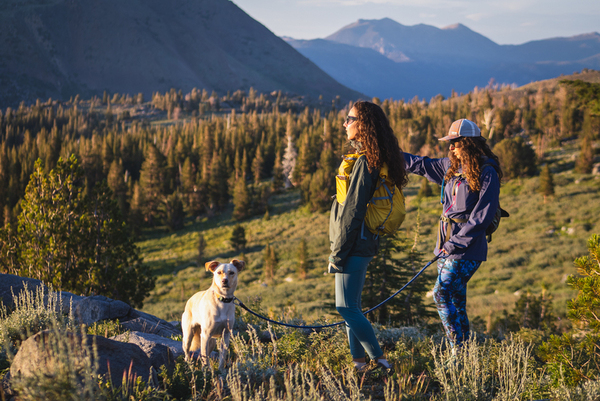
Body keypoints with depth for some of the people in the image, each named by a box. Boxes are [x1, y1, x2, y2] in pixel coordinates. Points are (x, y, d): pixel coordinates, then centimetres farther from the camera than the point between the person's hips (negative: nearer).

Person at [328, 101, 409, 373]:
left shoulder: (365, 162, -19)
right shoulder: (376, 160, 12)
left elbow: (352, 212, -20)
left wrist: (337, 253, -15)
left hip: (355, 245, -10)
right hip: (364, 245, 10)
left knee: (346, 307, -5)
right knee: (350, 307, 14)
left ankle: (378, 358, 1)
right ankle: (359, 361, 18)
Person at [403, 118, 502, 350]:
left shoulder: (487, 173, -11)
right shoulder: (452, 167, 12)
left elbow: (482, 216, -16)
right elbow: (421, 165, 26)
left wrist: (456, 242, -16)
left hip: (467, 249, -8)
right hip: (449, 245, 8)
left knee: (442, 293, -17)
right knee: (455, 300, 8)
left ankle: (460, 352, -14)